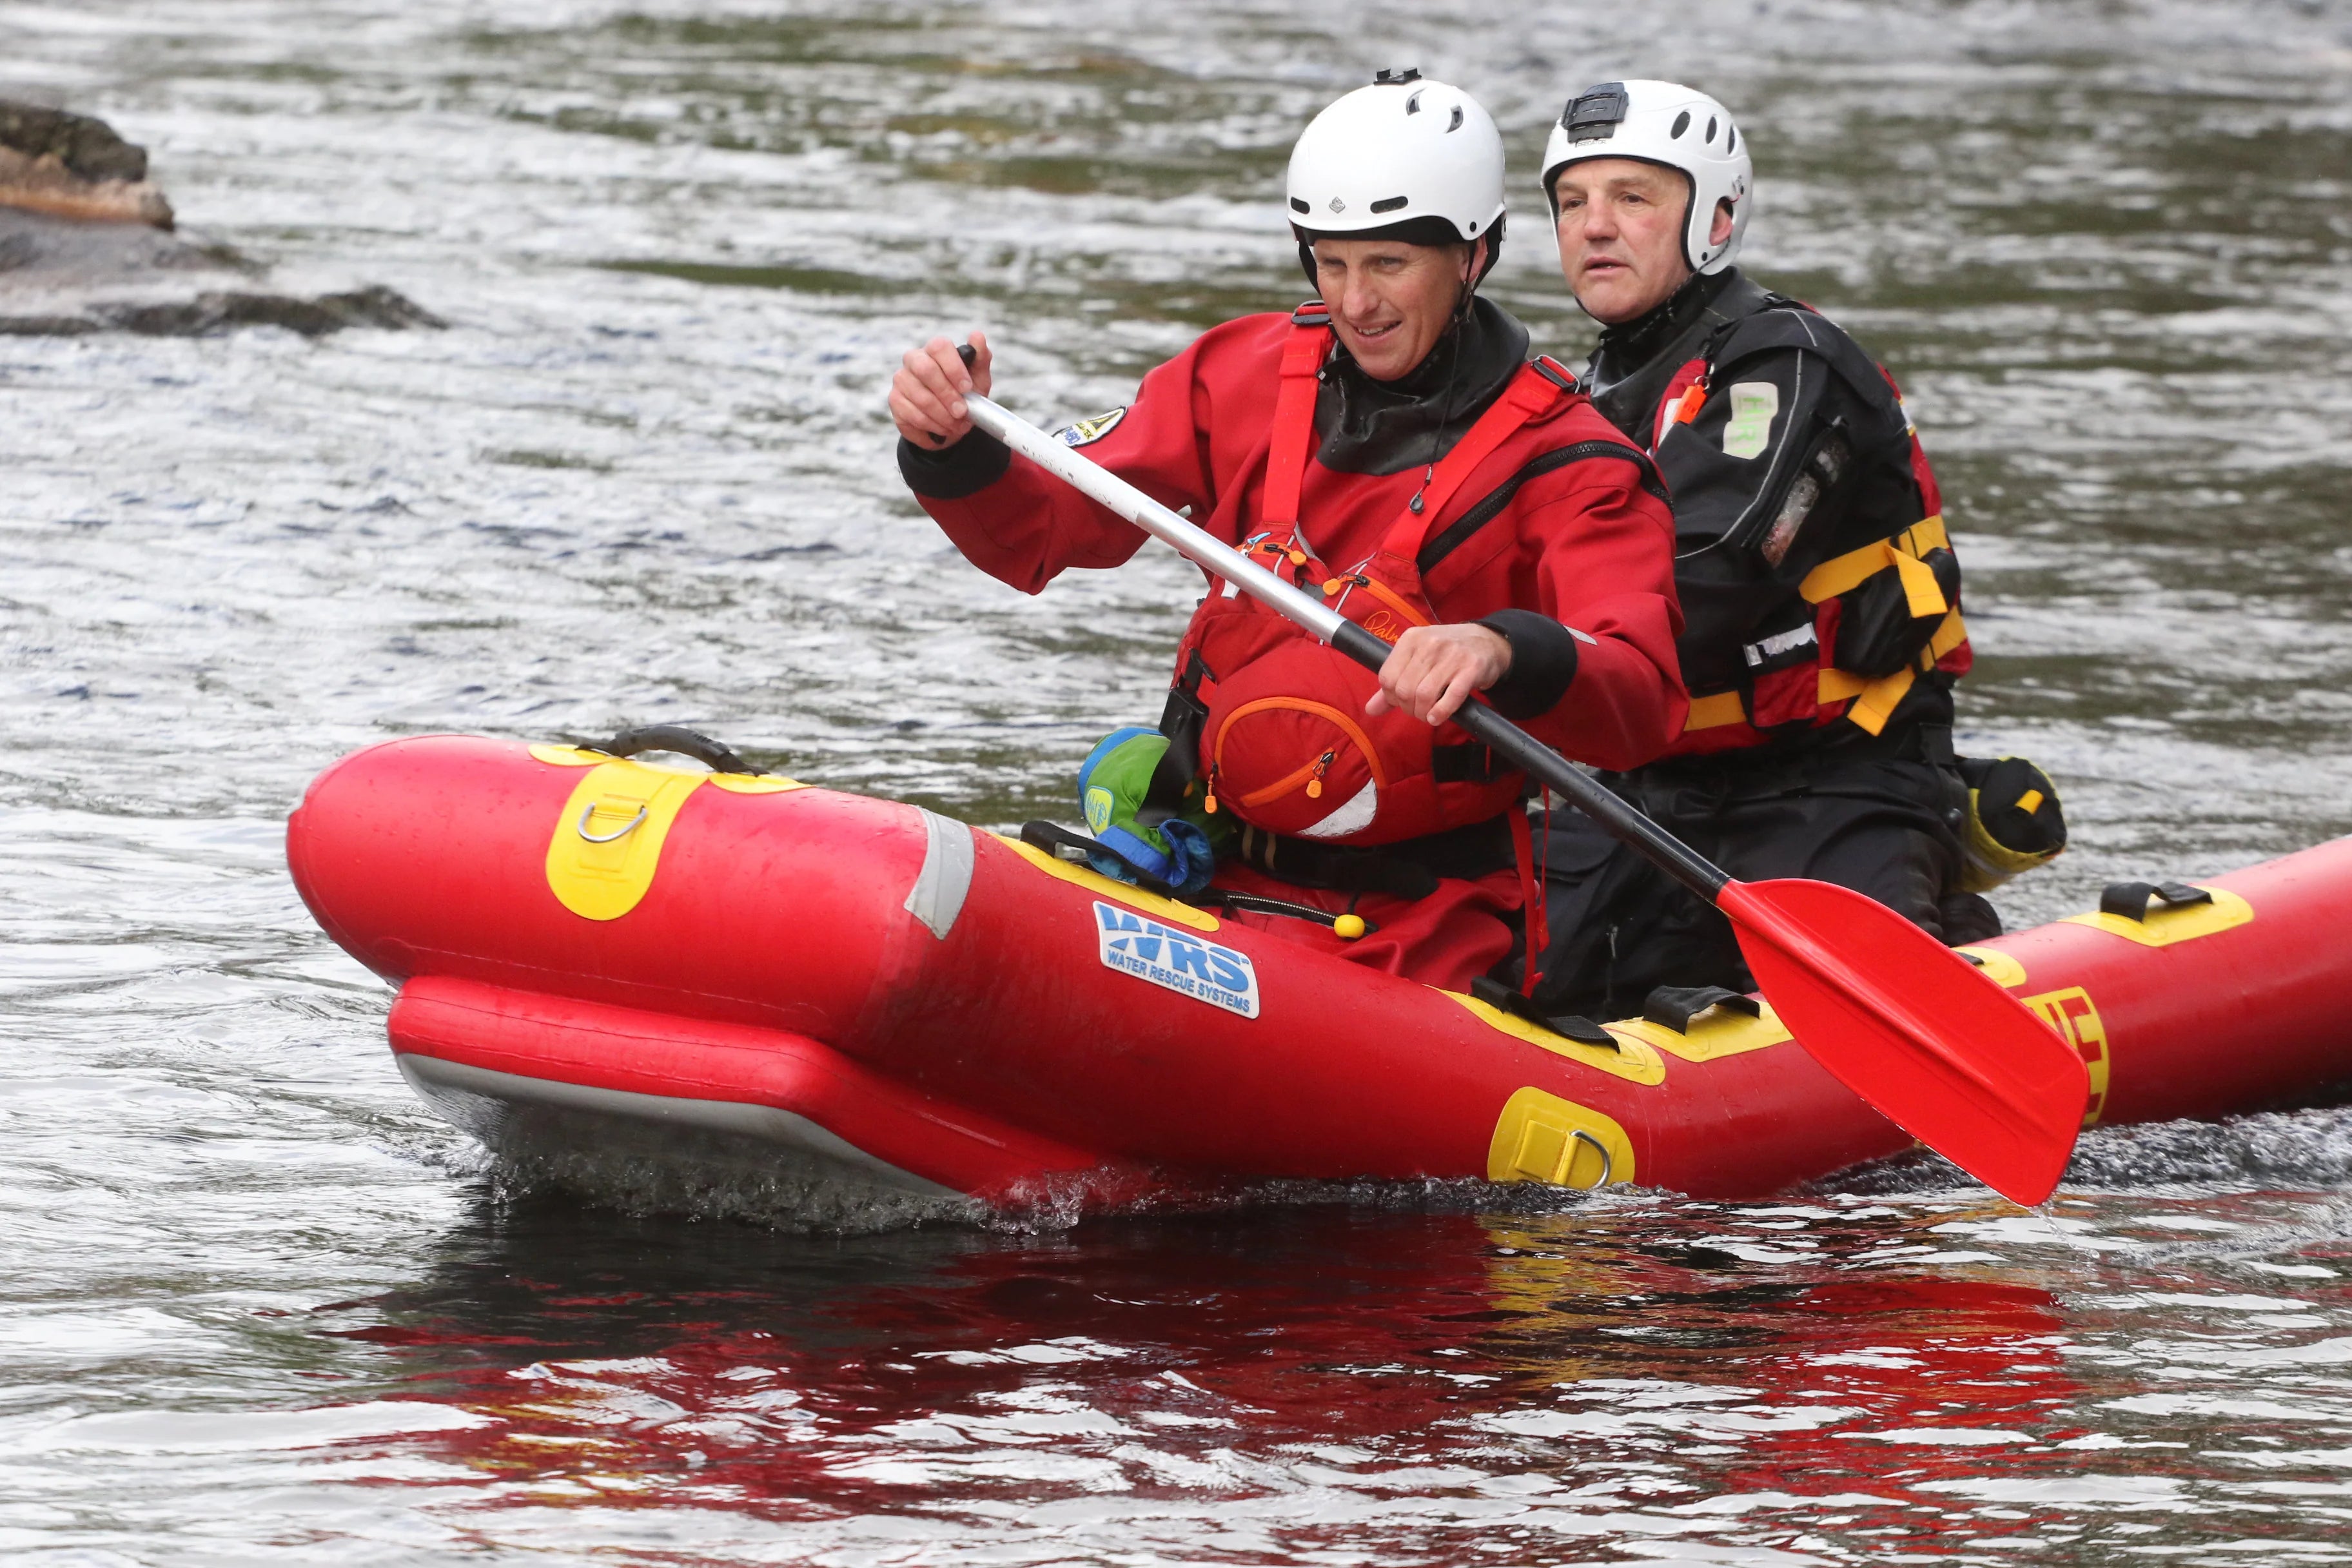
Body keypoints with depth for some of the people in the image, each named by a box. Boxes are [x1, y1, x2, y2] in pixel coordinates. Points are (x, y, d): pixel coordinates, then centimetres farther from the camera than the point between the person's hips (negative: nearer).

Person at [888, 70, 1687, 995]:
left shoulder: (1565, 464, -5)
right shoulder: (1249, 375, 8)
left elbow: (1643, 704, -20)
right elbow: (1041, 535, 9)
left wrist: (1503, 652, -41)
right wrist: (955, 452, -13)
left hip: (1412, 937, -3)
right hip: (1202, 865, 3)